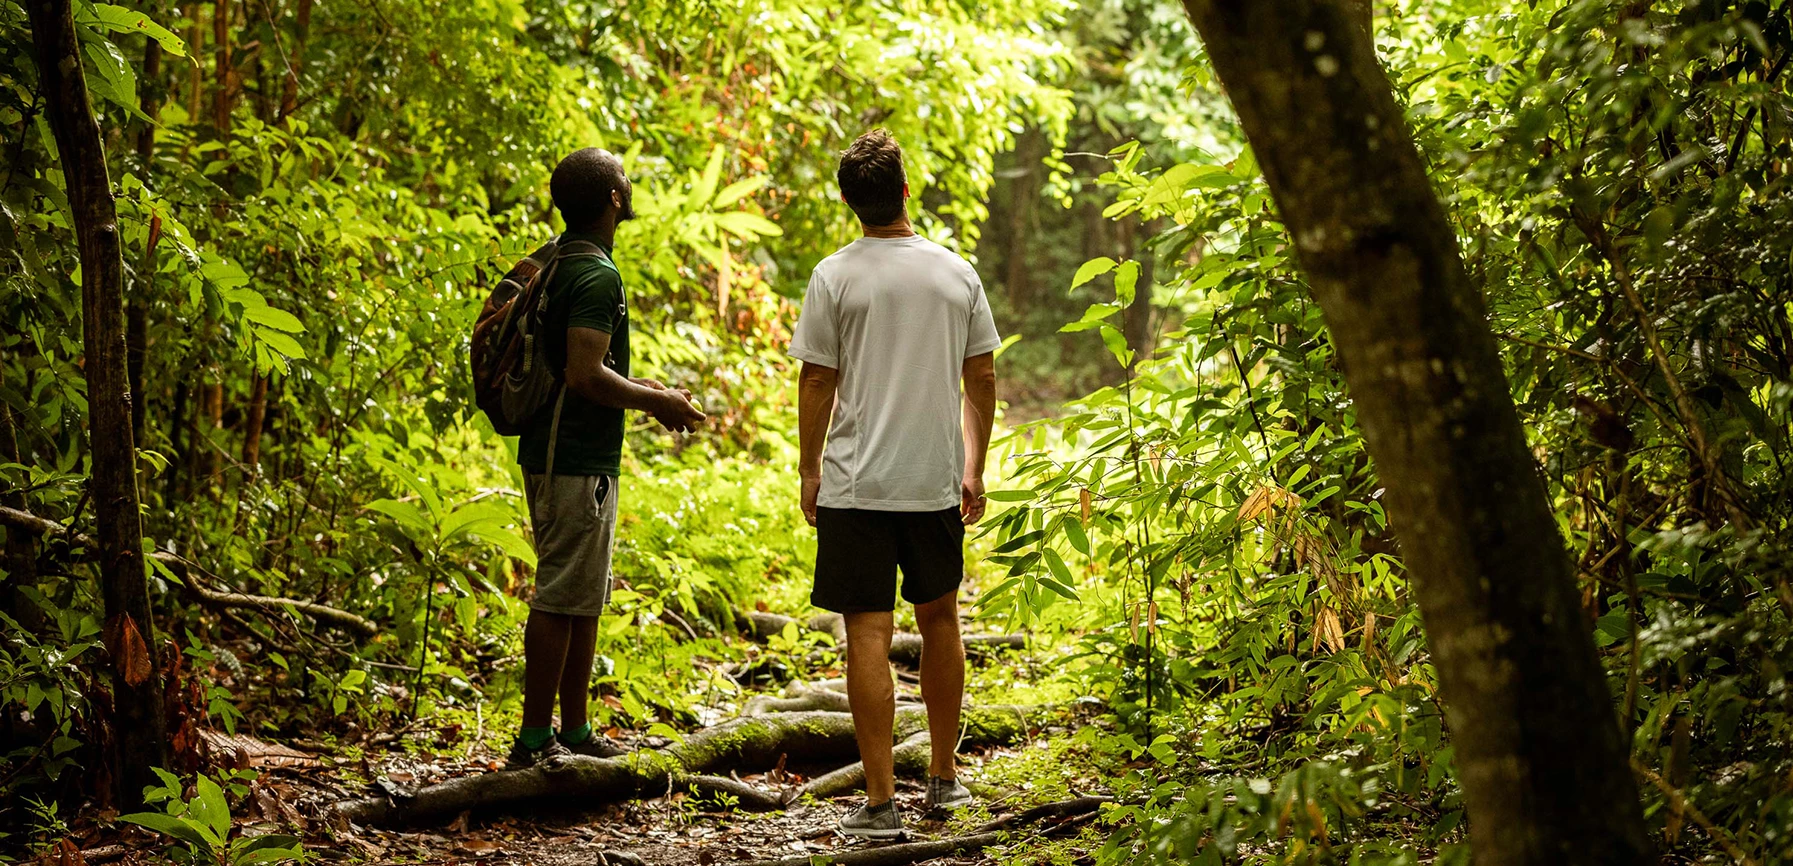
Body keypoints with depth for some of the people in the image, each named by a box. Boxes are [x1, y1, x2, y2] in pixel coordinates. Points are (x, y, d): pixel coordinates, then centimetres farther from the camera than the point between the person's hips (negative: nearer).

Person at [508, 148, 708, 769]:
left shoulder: (553, 264, 14)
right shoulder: (597, 275, -17)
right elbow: (585, 376, -25)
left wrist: (638, 389, 18)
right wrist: (658, 402, -12)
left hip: (553, 454, 10)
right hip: (579, 461, -10)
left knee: (584, 599, 16)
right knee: (562, 600, -5)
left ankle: (575, 733, 22)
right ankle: (534, 741, -1)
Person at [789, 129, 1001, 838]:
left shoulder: (836, 277, -6)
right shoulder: (957, 274, 3)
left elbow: (817, 384, -5)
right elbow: (982, 380, 7)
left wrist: (810, 471, 6)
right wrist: (974, 470, 16)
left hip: (857, 486, -3)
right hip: (937, 481, 4)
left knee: (868, 632, -2)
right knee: (939, 619, 18)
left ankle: (880, 803, -3)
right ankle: (944, 779, 28)